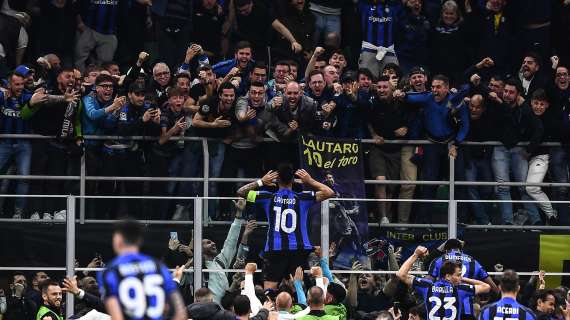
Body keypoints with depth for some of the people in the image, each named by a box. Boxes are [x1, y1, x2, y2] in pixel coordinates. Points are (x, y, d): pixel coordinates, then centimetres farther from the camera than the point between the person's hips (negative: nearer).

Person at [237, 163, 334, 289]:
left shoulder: (269, 198, 1)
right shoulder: (302, 198, -1)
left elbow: (240, 192, 9)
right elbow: (330, 193, 3)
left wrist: (260, 182, 13)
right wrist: (311, 181, 8)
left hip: (274, 250, 0)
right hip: (298, 250, 0)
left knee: (269, 288, -3)